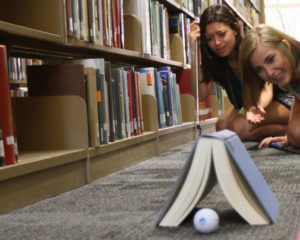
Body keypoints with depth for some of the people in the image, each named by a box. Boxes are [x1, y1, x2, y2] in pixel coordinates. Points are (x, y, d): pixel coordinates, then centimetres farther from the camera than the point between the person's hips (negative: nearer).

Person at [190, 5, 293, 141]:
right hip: (251, 103, 8)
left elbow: (267, 90, -38)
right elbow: (200, 95, -25)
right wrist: (194, 52, -33)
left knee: (237, 128, -28)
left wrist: (259, 104, -64)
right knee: (222, 126, -15)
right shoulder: (213, 59, -12)